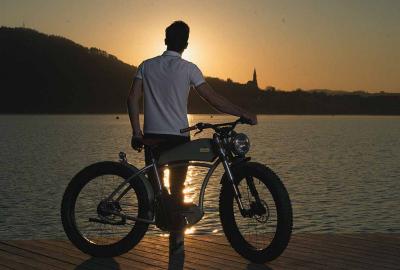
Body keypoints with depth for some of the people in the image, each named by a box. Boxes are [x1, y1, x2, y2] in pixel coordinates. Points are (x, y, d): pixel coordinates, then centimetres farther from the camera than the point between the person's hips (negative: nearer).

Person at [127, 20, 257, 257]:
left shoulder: (147, 66, 6)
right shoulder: (188, 68, -4)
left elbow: (133, 99, 0)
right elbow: (213, 98, -9)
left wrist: (137, 132, 3)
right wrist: (244, 113, -3)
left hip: (152, 136, 1)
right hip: (178, 137, -1)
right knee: (177, 188, 10)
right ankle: (176, 237, 14)